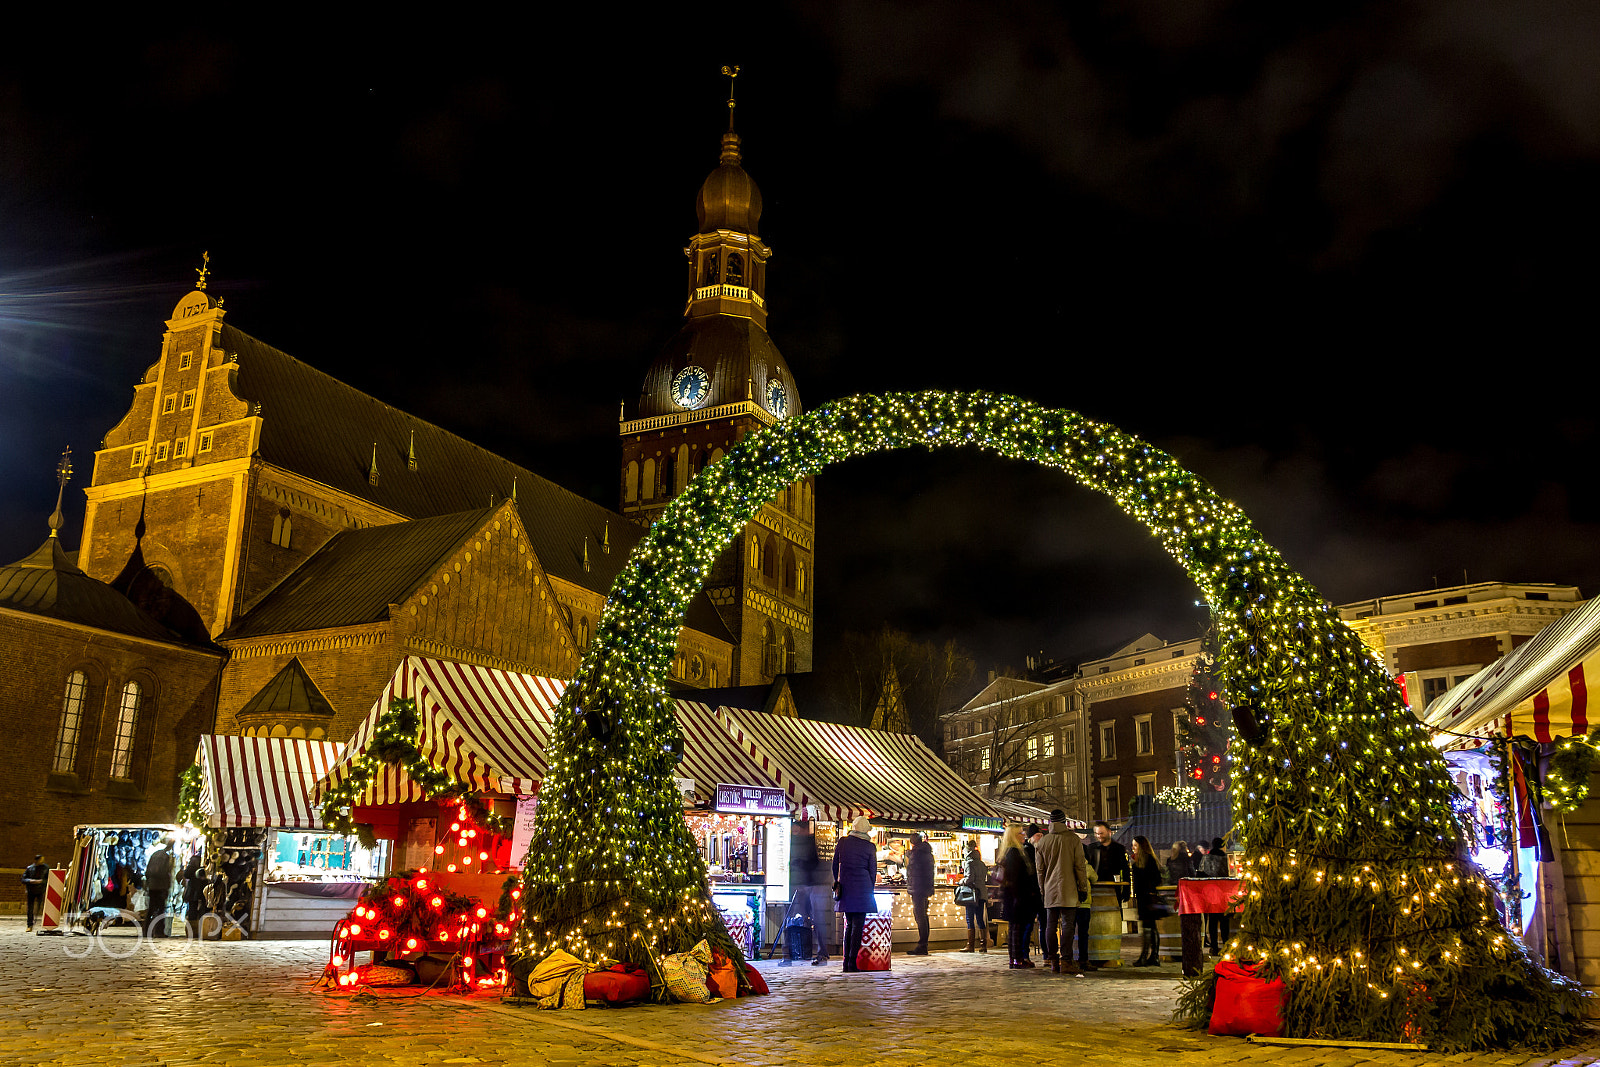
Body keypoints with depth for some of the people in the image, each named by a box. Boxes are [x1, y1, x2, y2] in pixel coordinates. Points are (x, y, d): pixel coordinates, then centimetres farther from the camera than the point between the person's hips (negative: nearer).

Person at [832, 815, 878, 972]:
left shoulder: (842, 842, 5)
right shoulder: (869, 847, -3)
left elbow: (835, 865, 12)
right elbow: (873, 871, 3)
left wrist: (837, 883, 22)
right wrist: (870, 889, 14)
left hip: (845, 887, 4)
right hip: (862, 887, -3)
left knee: (849, 924, 14)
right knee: (858, 925, -1)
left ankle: (846, 962, 13)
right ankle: (852, 963, -6)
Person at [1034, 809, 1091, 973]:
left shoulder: (1042, 842, 8)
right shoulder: (1073, 839, -2)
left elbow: (1040, 869, 12)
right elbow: (1080, 866, -2)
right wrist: (1083, 888, 3)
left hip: (1050, 890, 3)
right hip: (1068, 889, -3)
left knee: (1051, 925, 6)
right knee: (1067, 924, -5)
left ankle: (1053, 962, 7)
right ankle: (1066, 962, -11)